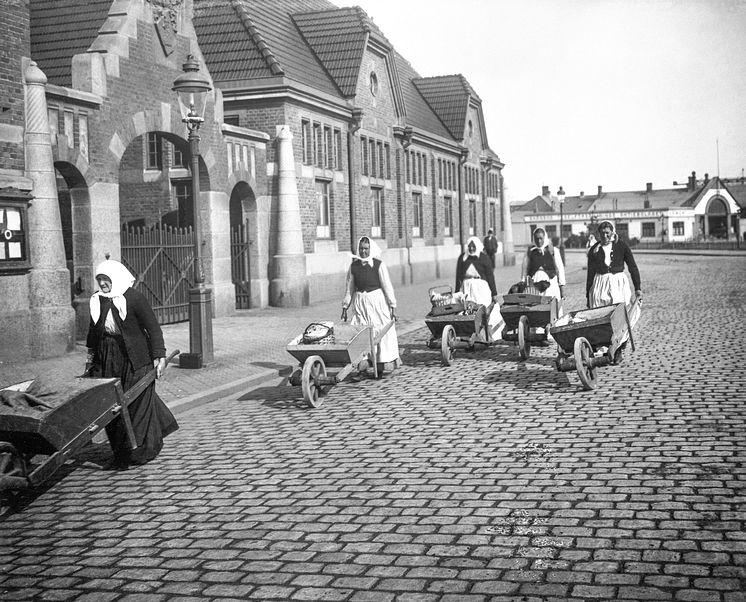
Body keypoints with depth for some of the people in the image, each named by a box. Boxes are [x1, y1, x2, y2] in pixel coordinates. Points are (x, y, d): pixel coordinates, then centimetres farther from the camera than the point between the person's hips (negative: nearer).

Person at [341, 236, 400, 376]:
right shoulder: (353, 266, 5)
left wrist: (393, 307, -6)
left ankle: (384, 365, 10)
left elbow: (387, 286, -4)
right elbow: (349, 288, 12)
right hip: (359, 302, 3)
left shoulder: (379, 264, -5)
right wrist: (345, 308, 12)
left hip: (377, 301, -3)